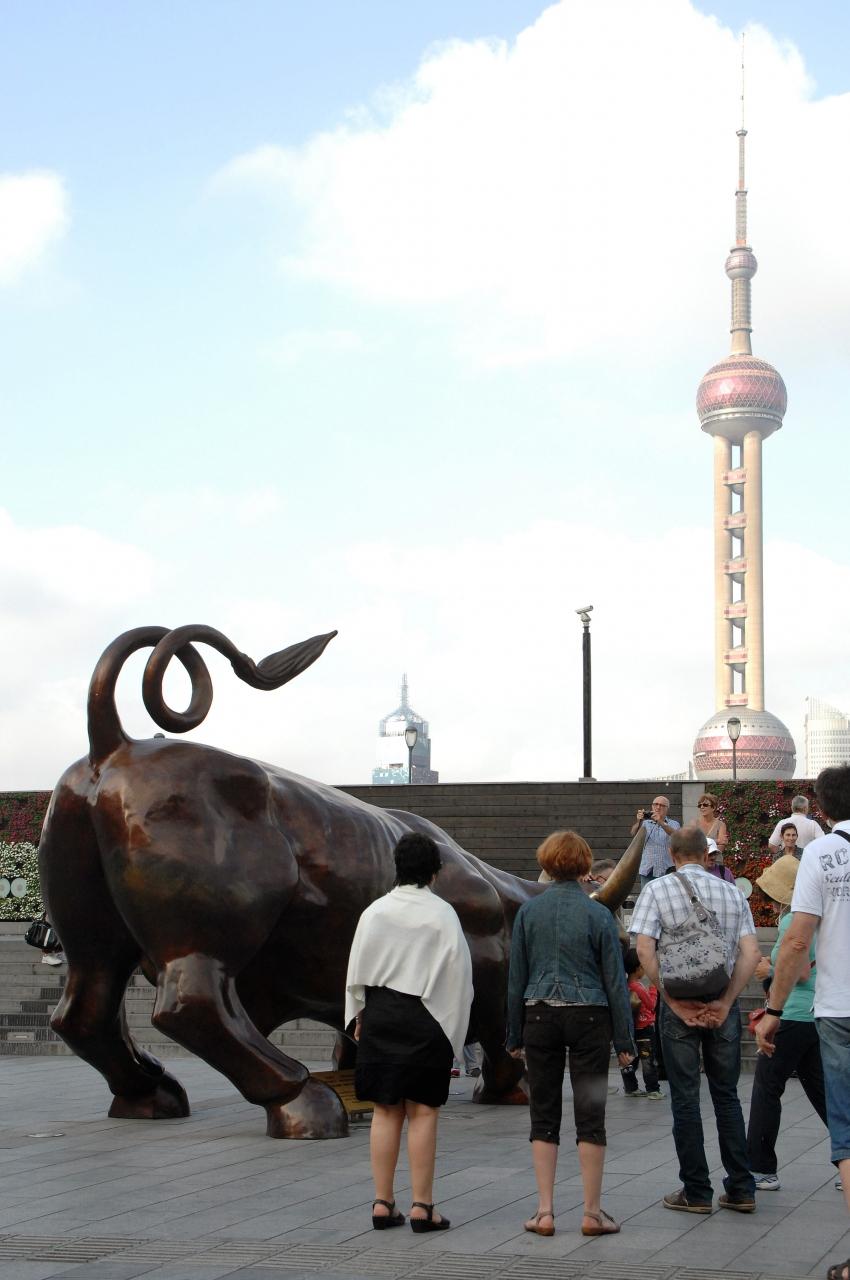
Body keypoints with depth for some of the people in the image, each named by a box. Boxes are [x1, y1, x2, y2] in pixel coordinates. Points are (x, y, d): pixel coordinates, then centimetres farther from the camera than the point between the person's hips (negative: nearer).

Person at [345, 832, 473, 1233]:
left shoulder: (375, 911, 1)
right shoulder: (442, 914, -7)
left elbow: (357, 969, 6)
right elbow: (457, 973, -6)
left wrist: (359, 1015, 18)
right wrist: (454, 1030, 2)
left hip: (379, 1016, 3)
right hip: (425, 1019, -3)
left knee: (386, 1111, 9)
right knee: (423, 1112, 2)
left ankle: (383, 1203, 10)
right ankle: (421, 1206, 2)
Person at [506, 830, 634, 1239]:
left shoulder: (528, 911, 1)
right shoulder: (598, 914, -4)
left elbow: (517, 976, 5)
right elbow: (614, 979, -2)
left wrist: (514, 1034, 13)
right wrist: (624, 1039, 3)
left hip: (539, 1017, 2)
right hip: (588, 1017, -2)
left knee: (544, 1116, 8)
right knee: (590, 1115, 3)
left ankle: (545, 1211, 5)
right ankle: (592, 1212, 5)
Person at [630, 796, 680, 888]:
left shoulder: (673, 824, 9)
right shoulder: (645, 823, 14)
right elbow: (634, 833, -6)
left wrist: (661, 822, -31)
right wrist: (638, 821, -28)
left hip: (666, 870, -2)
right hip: (647, 870, 2)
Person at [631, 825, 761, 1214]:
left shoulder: (657, 890, -2)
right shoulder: (732, 893, 6)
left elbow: (644, 949, -12)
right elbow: (750, 953, -3)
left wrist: (675, 1002, -10)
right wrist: (724, 1003, -5)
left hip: (678, 1005, -2)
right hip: (722, 1003, 3)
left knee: (685, 1097, 4)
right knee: (726, 1095, 12)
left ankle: (696, 1192, 6)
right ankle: (741, 1188, 11)